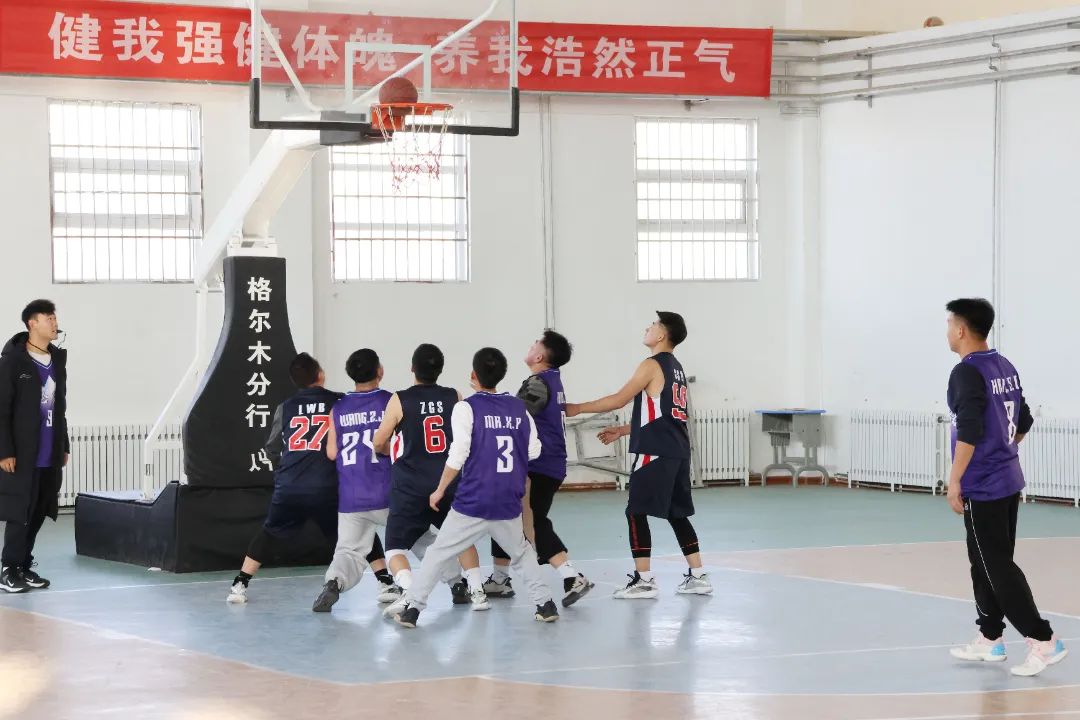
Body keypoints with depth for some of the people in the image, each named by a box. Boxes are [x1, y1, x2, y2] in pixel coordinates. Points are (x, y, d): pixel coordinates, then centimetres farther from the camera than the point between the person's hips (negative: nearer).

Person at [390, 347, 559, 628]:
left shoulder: (466, 408, -7)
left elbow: (458, 455, -12)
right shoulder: (519, 408, 6)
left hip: (472, 503, -4)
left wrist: (440, 490, 0)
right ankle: (545, 603, 17)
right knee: (522, 552, 24)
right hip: (509, 505, 4)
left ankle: (412, 607, 5)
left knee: (438, 554, 7)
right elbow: (534, 450, 7)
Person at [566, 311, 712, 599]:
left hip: (655, 452, -9)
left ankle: (644, 580, -5)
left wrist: (577, 409, -2)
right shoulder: (676, 369, 18)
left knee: (636, 512, -3)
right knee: (677, 514, 14)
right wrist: (622, 430, 27)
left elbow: (620, 399, -11)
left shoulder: (652, 365, -9)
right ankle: (697, 576, 13)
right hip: (678, 451, 9)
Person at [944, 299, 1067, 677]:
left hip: (982, 488, -9)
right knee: (987, 562, 16)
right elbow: (1024, 421, 18)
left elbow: (969, 431, -24)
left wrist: (954, 480, -18)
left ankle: (1043, 640, -7)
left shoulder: (967, 373, -16)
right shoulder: (1005, 367, 10)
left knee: (997, 566, -5)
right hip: (1008, 481, 9)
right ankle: (990, 638, 22)